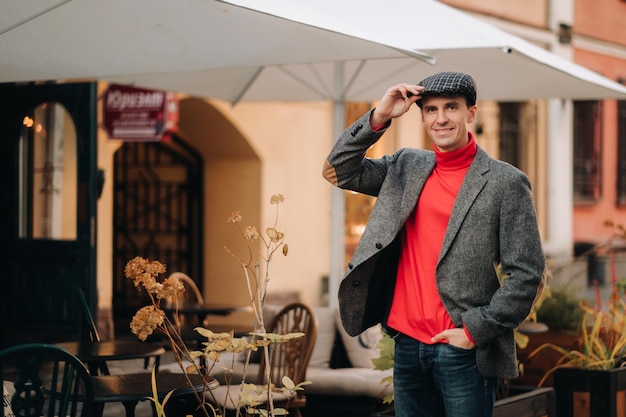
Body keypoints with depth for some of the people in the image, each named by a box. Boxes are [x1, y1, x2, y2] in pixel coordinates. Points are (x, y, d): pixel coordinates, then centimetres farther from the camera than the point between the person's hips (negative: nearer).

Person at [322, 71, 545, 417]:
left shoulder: (506, 182, -6)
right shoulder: (406, 167, 9)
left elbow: (526, 274, -9)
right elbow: (338, 171, 4)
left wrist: (475, 331, -12)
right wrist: (378, 117, -6)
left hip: (463, 351, -5)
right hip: (407, 345, 5)